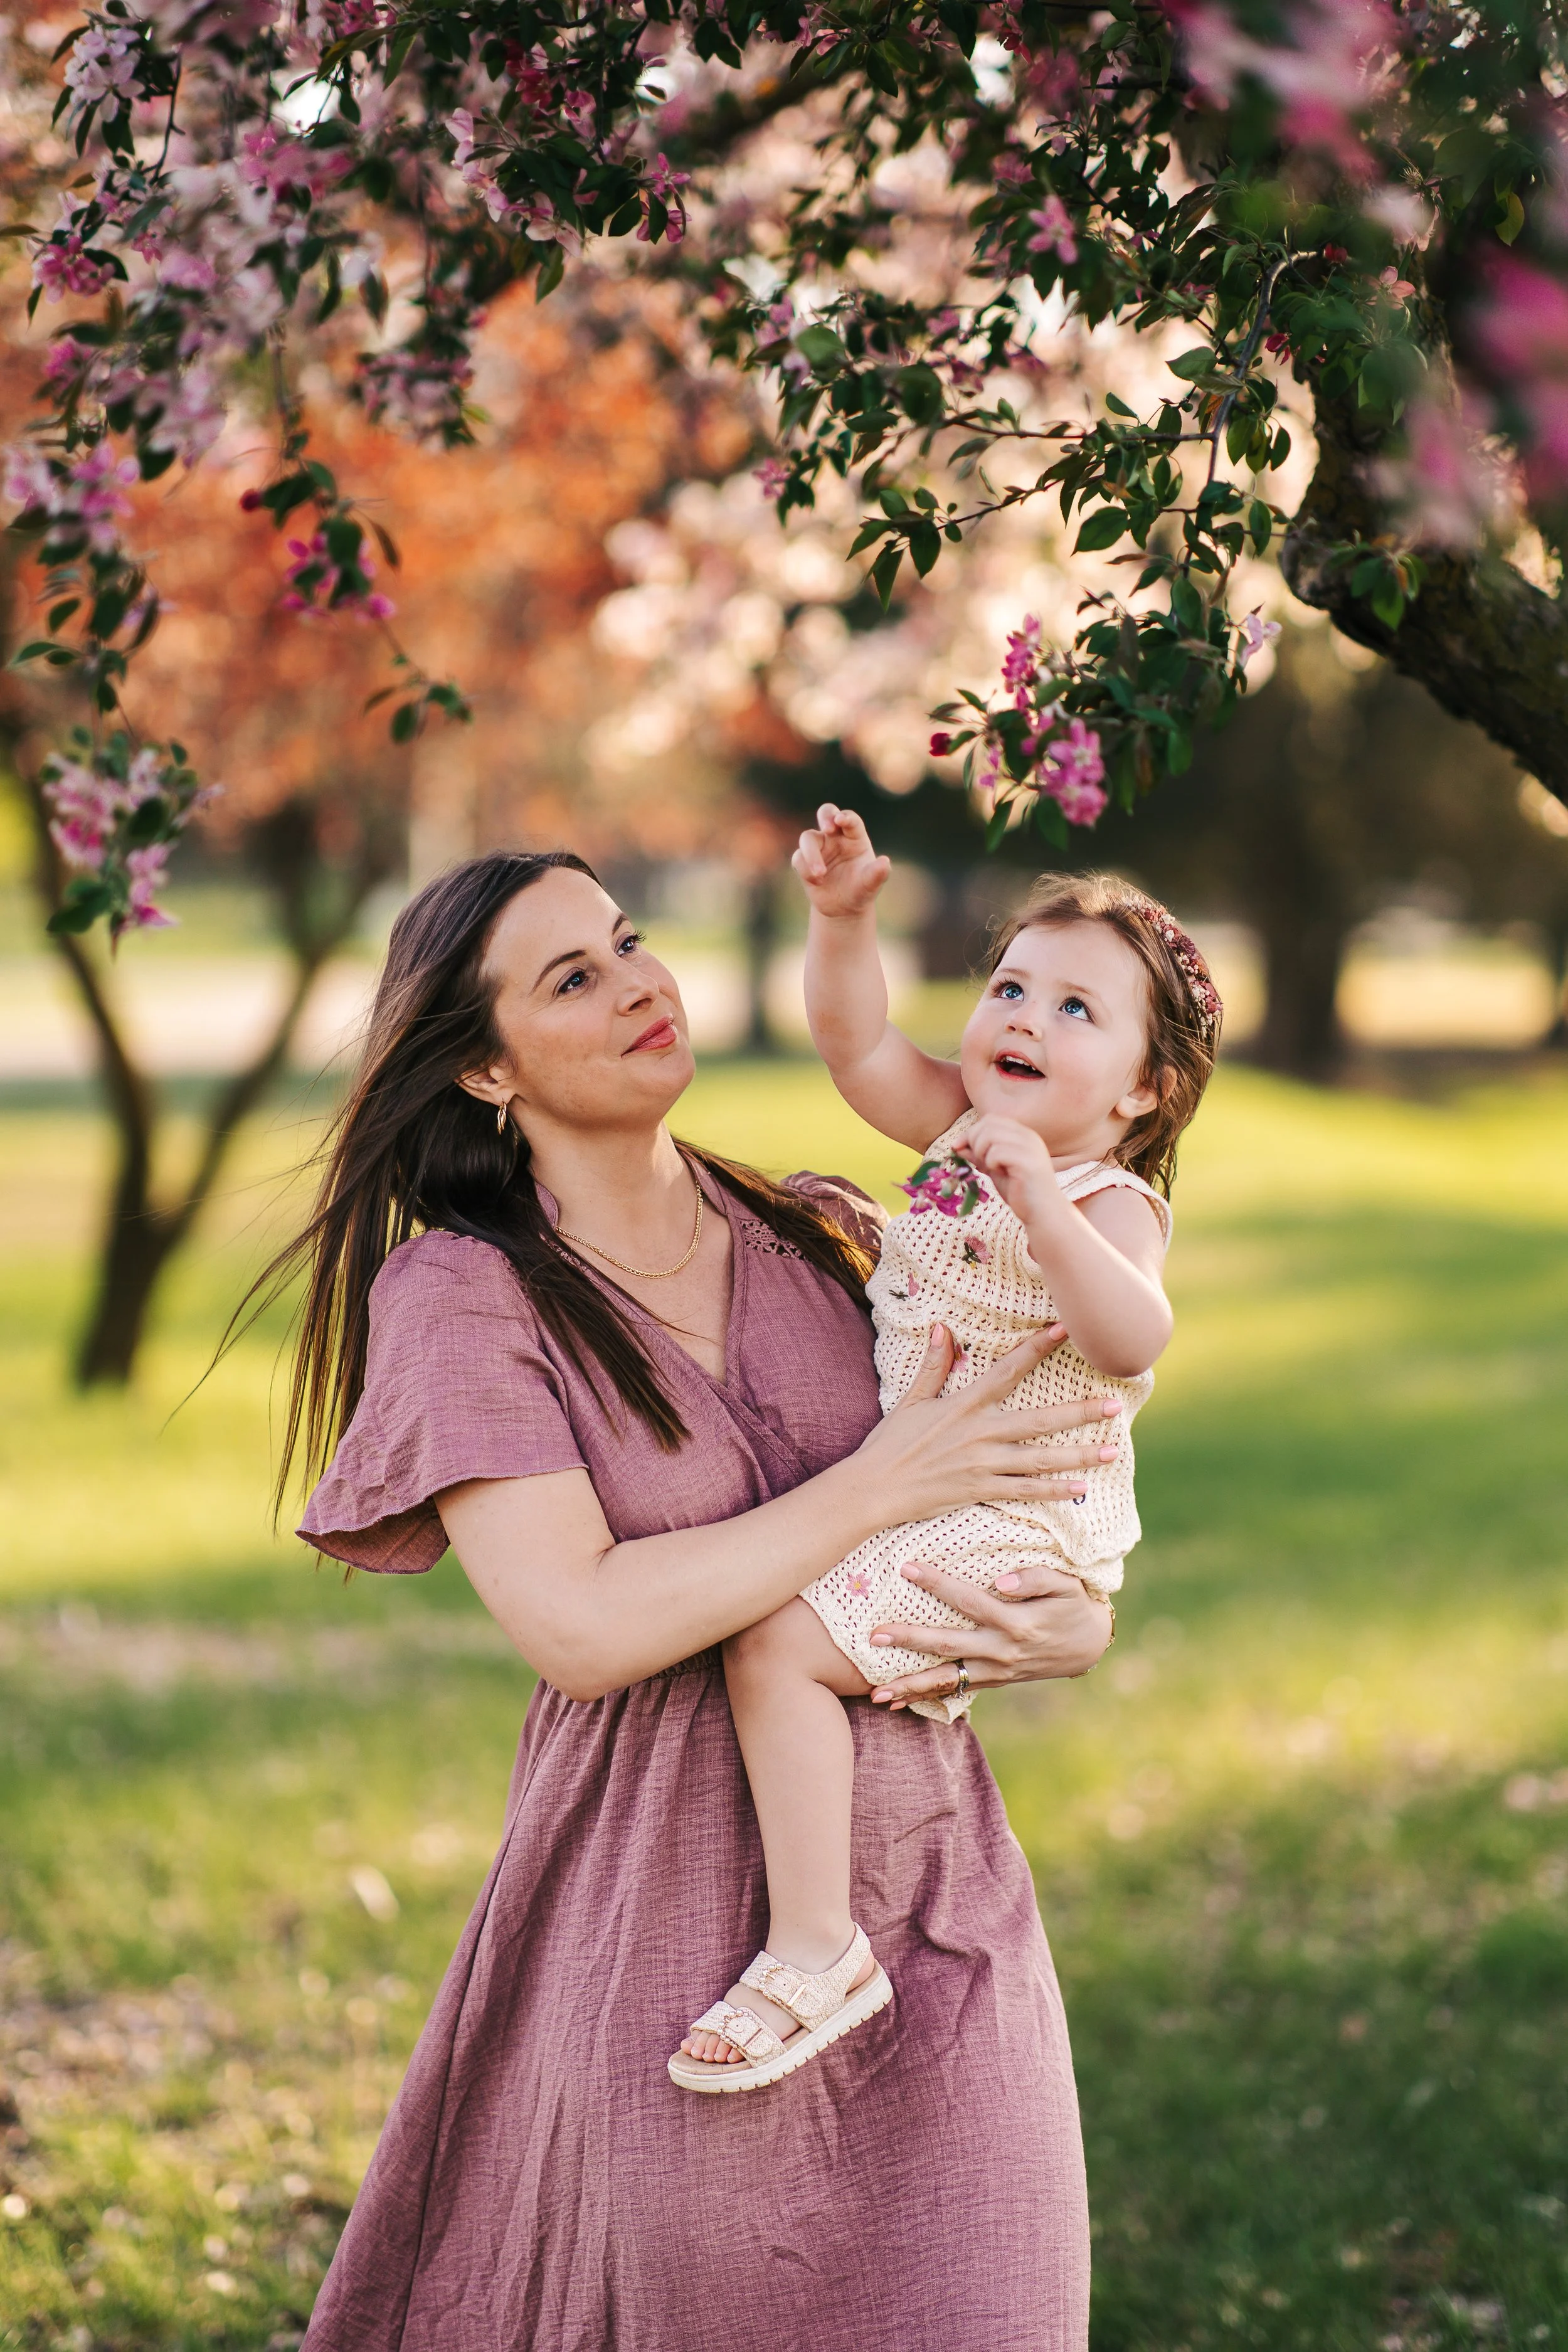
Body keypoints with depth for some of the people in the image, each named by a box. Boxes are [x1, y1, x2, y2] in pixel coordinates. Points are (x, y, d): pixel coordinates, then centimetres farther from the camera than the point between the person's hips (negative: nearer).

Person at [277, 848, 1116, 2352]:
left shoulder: (817, 1240, 7)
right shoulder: (458, 1293, -7)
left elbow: (1037, 1480, 15)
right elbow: (582, 1627, -18)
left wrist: (1077, 1624, -8)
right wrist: (878, 1487, -15)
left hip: (938, 1911, 4)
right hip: (666, 1931, -4)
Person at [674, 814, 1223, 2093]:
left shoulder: (1108, 1203, -20)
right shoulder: (966, 1129, 5)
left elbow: (1133, 1341, -38)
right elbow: (860, 1046, 7)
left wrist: (1042, 1211, -50)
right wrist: (843, 918, -9)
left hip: (1018, 1528, -10)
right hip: (919, 1502, 10)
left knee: (778, 1641, -25)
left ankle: (816, 1949, -21)